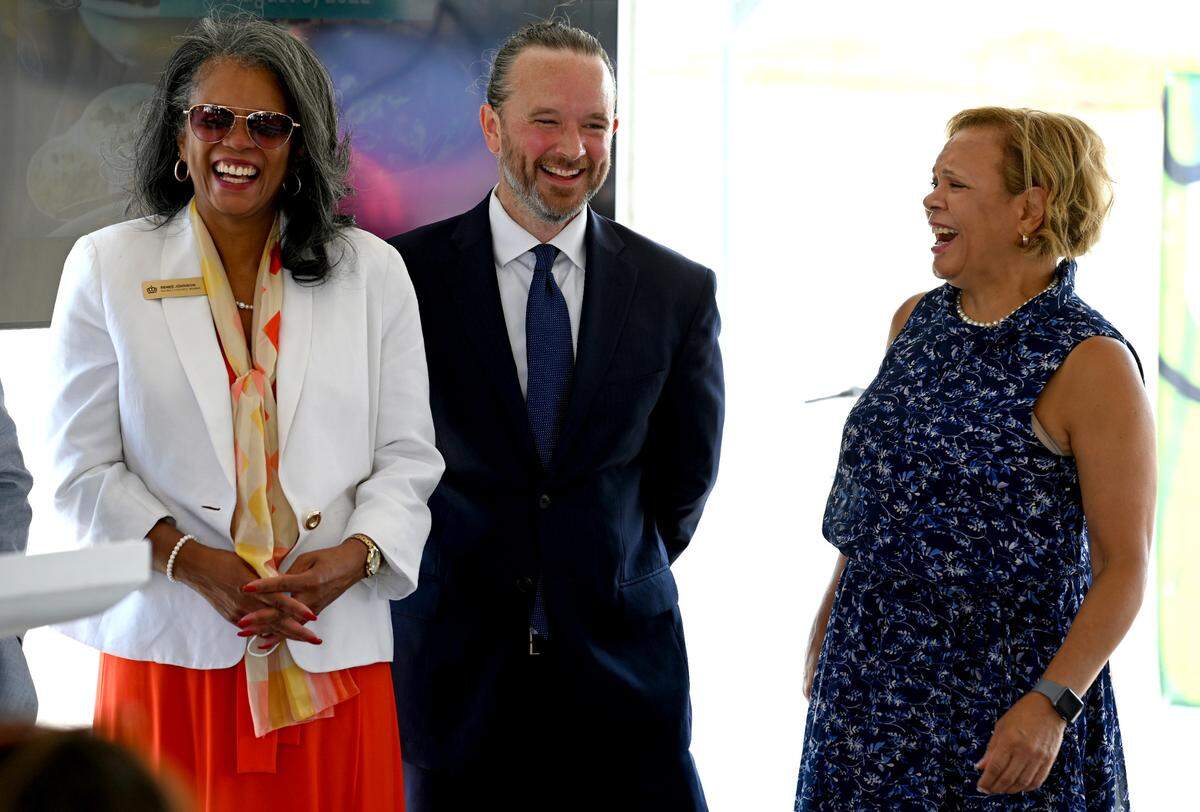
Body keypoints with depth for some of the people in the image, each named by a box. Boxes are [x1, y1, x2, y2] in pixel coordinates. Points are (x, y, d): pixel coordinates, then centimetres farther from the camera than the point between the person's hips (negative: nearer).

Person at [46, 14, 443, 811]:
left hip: (331, 650, 1)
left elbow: (409, 458, 7)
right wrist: (195, 564, -12)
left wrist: (355, 556, -13)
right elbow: (83, 470, 2)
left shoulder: (371, 272, 9)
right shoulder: (107, 268, 6)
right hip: (172, 648, -1)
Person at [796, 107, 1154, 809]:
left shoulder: (1092, 364, -15)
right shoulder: (916, 322, 5)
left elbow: (1125, 566, -16)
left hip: (1006, 688, -6)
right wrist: (830, 618, 18)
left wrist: (1052, 704, -24)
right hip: (872, 666, 6)